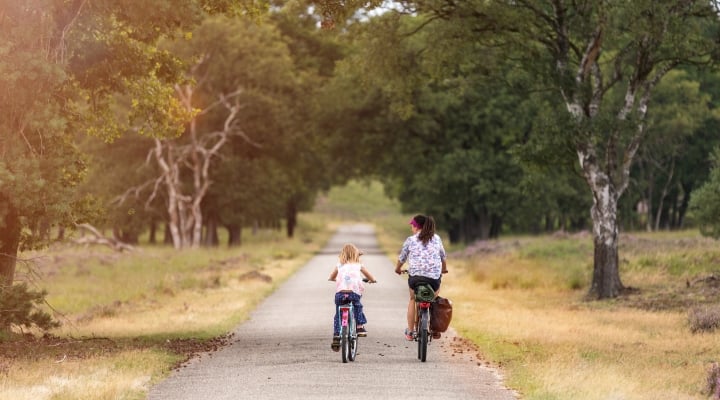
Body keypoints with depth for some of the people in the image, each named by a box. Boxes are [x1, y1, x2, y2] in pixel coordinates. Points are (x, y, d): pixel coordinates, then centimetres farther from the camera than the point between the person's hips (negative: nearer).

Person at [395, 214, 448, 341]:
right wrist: (444, 269, 42)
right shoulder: (436, 239, 9)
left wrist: (398, 269, 35)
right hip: (434, 277, 1)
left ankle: (410, 331, 19)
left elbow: (402, 258, 14)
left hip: (415, 276, -1)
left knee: (413, 300, 22)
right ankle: (435, 329, 19)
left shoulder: (410, 240, 3)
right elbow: (443, 256, 22)